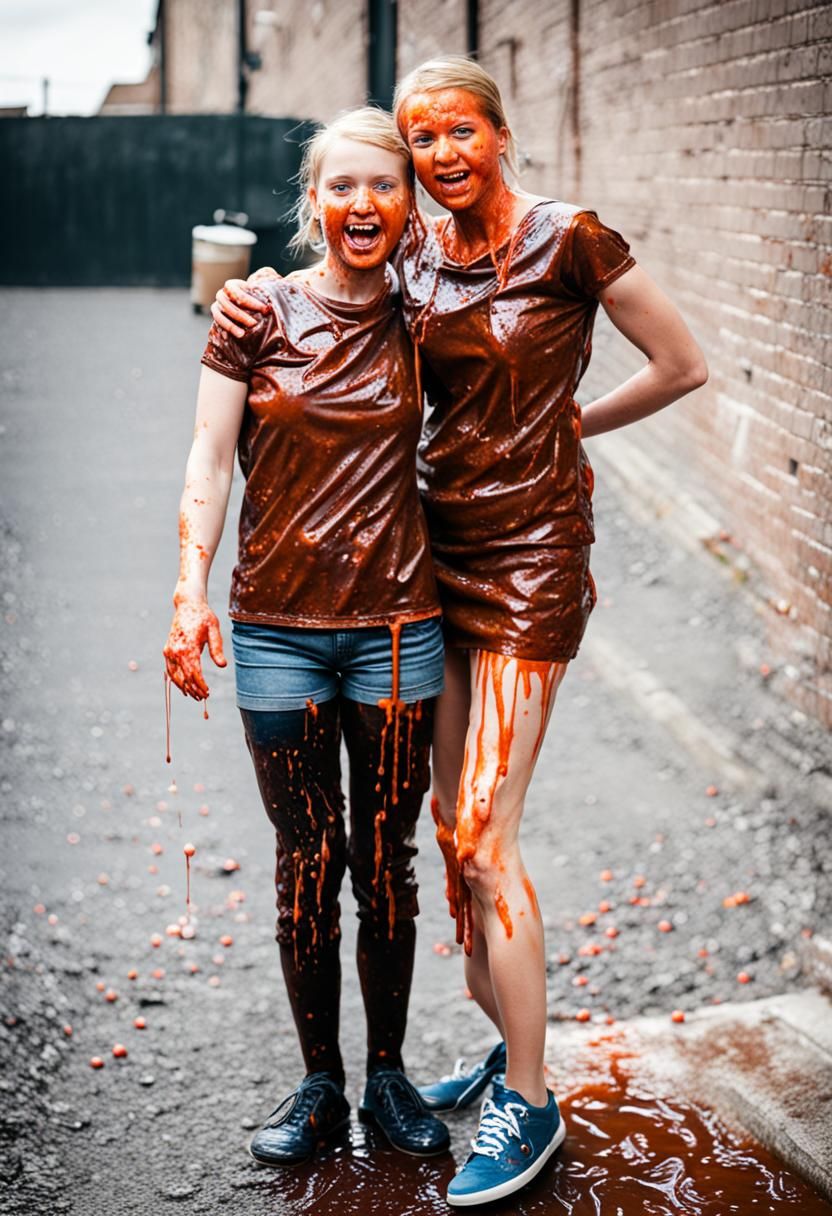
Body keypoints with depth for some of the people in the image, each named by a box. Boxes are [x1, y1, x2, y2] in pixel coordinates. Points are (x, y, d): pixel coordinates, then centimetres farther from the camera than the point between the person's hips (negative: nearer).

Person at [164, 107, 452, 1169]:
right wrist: (191, 590, -13)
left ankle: (387, 1075, 27)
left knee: (385, 862, 9)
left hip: (396, 624, 1)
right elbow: (209, 460, -4)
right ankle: (319, 1086, 24)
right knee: (306, 862, 7)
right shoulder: (258, 314, -2)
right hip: (277, 628, -1)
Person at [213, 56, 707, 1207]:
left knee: (484, 837, -8)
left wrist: (566, 425, 2)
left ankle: (529, 1103, 6)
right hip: (440, 548, 7)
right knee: (453, 826, 10)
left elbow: (683, 366, -2)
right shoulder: (413, 252, 7)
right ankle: (509, 1042, 28)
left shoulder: (569, 239, -10)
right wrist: (250, 297, 4)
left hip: (531, 559, -6)